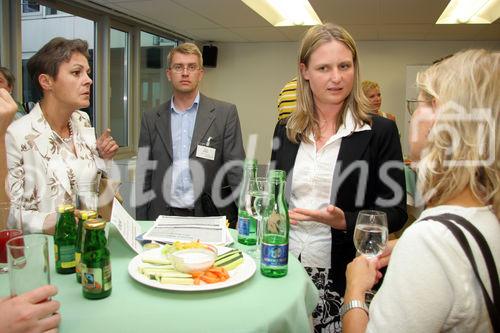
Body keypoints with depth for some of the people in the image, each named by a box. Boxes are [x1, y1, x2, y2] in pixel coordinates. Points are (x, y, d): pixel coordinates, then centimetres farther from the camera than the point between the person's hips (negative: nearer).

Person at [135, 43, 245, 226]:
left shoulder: (225, 113, -1)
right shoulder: (151, 118, 6)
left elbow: (236, 169, -5)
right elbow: (144, 177, 8)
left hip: (210, 218, -2)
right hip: (163, 218, 2)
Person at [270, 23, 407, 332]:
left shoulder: (380, 131, -6)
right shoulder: (286, 129, 5)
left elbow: (395, 211, -6)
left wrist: (345, 221, -22)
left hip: (346, 276, -3)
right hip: (287, 267, 3)